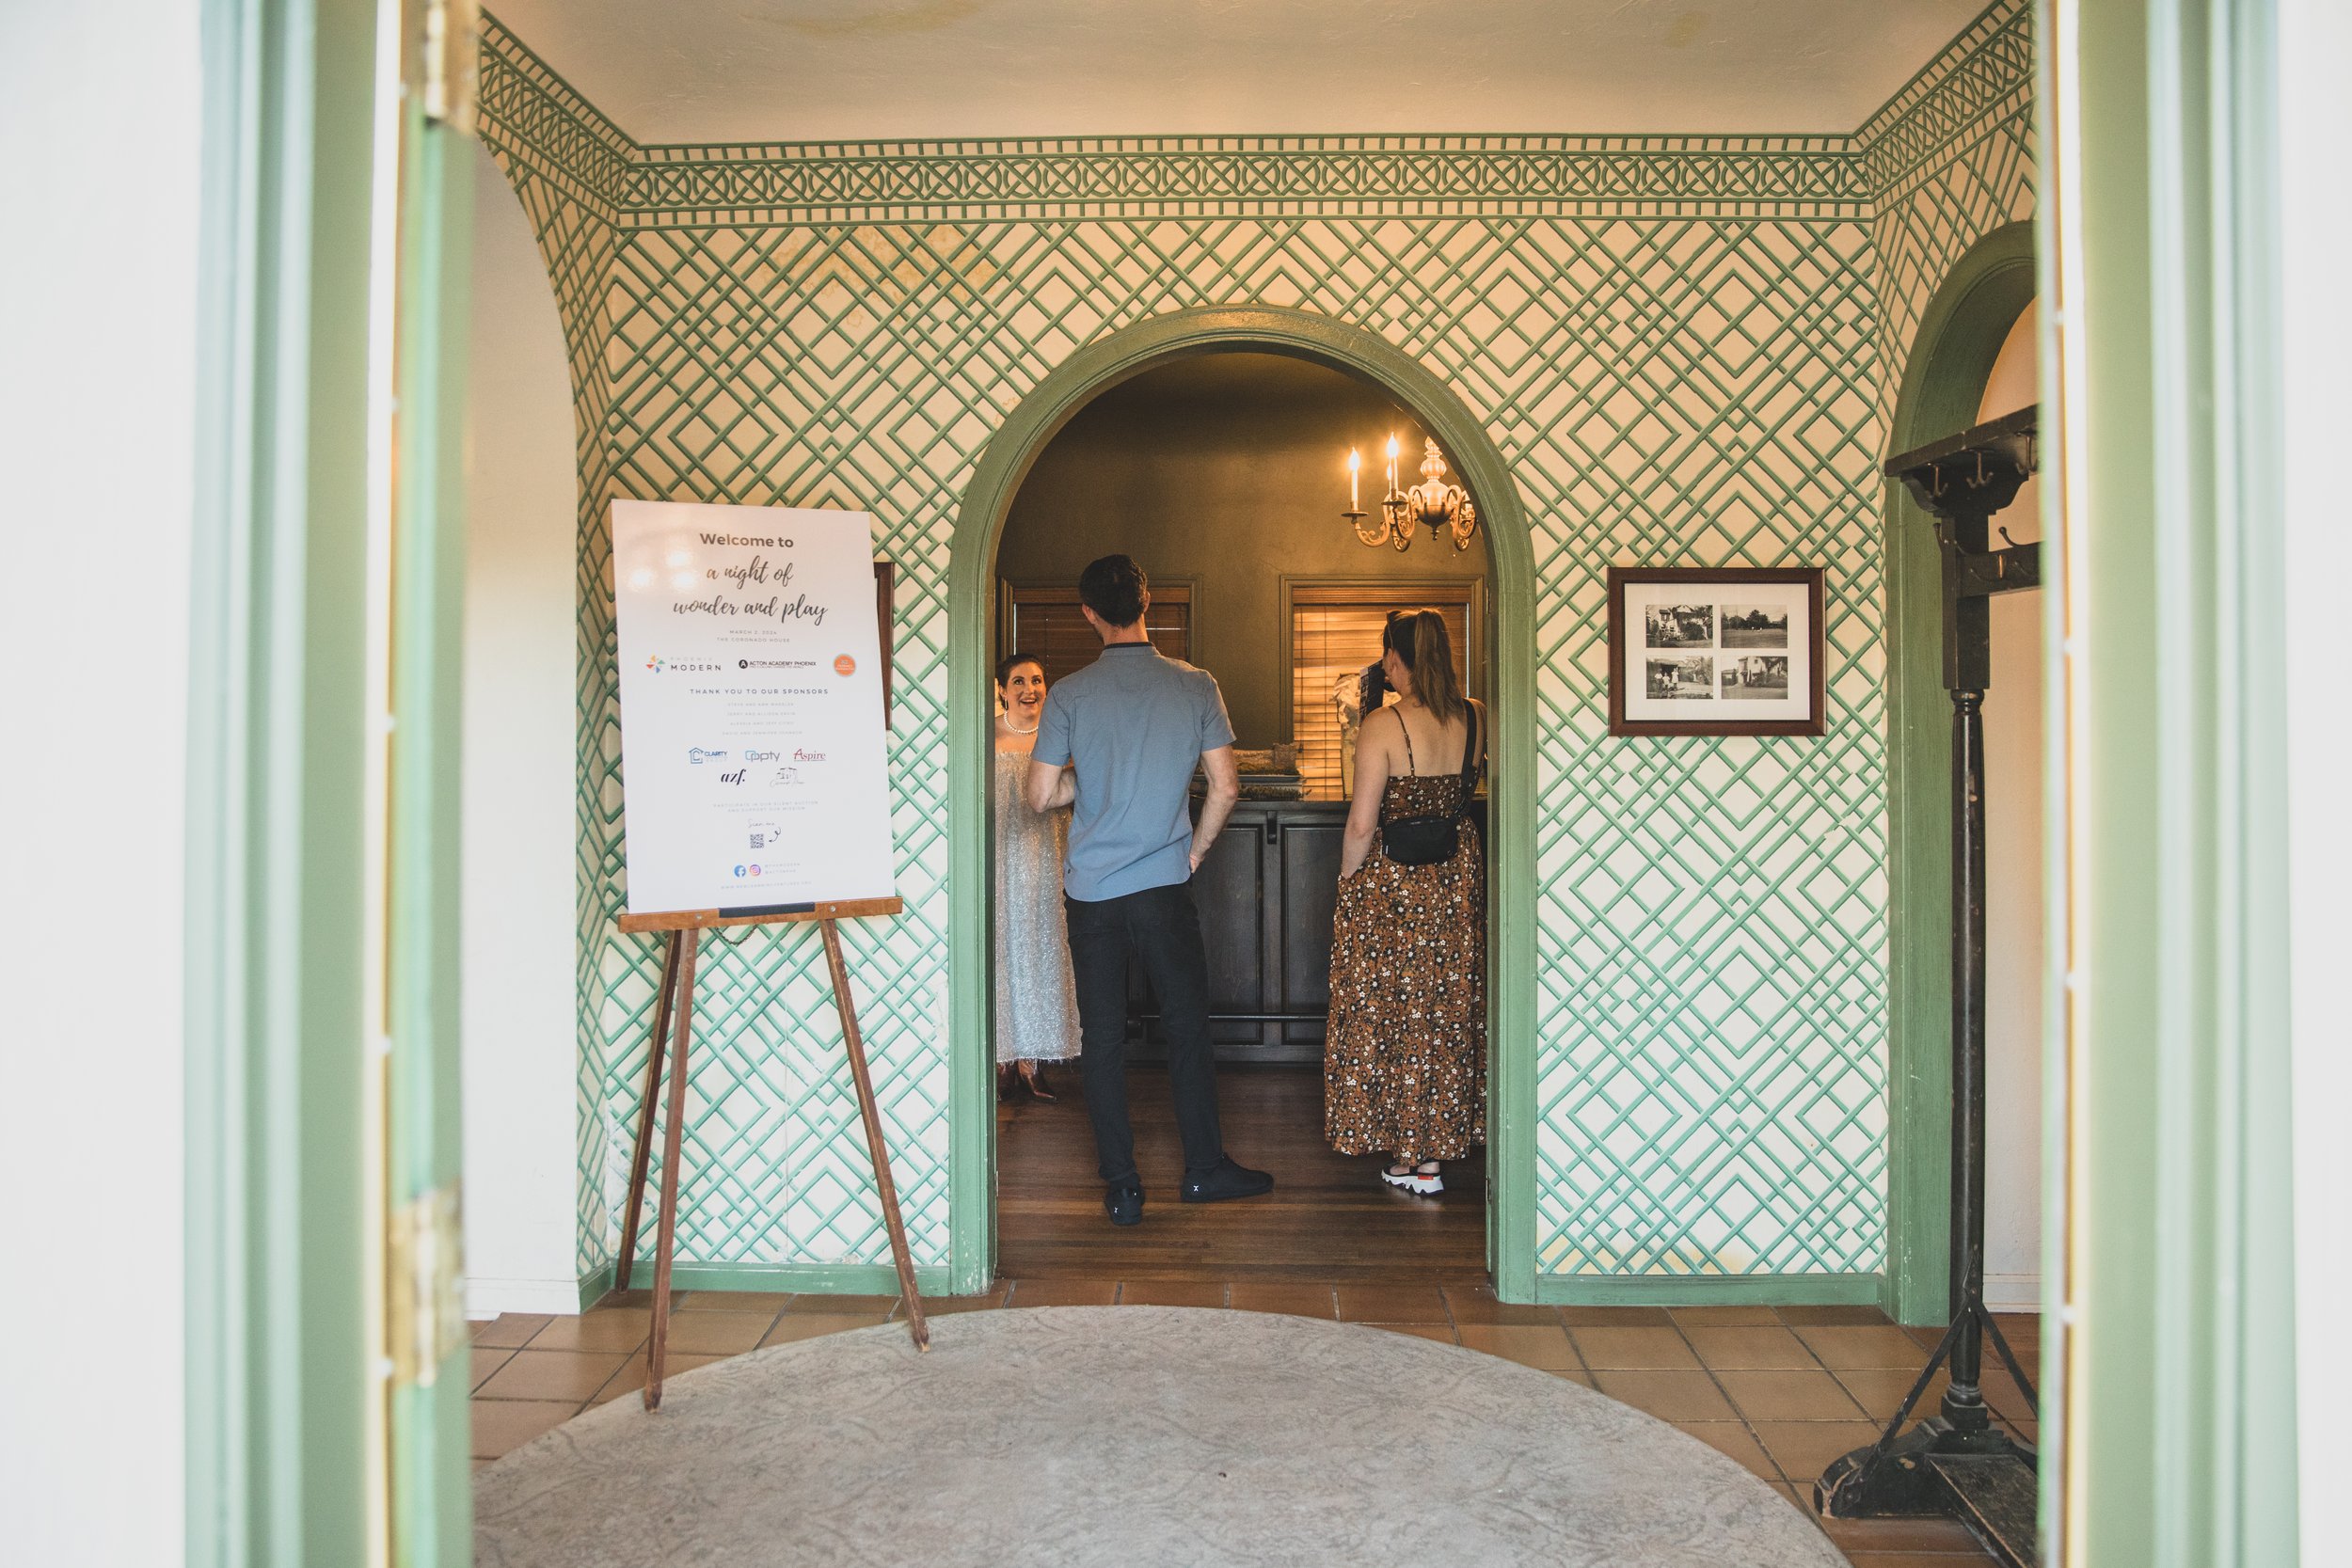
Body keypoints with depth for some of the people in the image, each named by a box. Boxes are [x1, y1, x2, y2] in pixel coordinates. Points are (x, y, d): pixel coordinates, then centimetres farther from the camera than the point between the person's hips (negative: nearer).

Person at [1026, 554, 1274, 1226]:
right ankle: (1205, 1168, 23)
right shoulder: (1196, 686, -2)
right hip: (1163, 889, 0)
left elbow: (1040, 796, -3)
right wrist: (1194, 849, 10)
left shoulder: (1070, 694, -4)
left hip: (1090, 892, 0)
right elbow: (1226, 787, -3)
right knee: (1187, 1028, 13)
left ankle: (1122, 1187, 13)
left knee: (1102, 1038, 8)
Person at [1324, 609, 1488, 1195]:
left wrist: (1348, 878, -3)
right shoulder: (1476, 719, -1)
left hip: (1392, 884, -5)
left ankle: (1414, 1160, 14)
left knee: (1392, 1012, 8)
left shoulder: (1384, 723, -16)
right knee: (1448, 1010, 16)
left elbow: (1362, 823, -17)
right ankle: (1439, 1143, 26)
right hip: (1458, 882, 5)